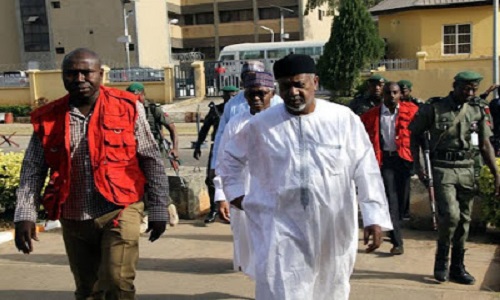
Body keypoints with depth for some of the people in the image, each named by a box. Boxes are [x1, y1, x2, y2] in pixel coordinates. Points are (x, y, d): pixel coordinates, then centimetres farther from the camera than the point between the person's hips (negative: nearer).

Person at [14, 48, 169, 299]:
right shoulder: (48, 118, 1)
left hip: (120, 211, -3)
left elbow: (152, 161, 0)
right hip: (73, 221, 3)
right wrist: (24, 215, -6)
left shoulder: (127, 108, -4)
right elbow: (32, 171, 5)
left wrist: (158, 210, 0)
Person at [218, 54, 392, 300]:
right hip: (280, 227, -1)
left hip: (333, 229, 1)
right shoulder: (260, 124, -2)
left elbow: (366, 170, -4)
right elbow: (231, 158, 15)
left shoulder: (344, 119, -5)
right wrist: (235, 193, 7)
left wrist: (375, 217, -9)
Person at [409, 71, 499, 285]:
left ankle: (457, 267, 21)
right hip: (442, 169, -4)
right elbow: (415, 136, 5)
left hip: (467, 170, 4)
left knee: (464, 219, 7)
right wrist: (418, 166, -3)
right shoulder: (433, 108, -4)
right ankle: (441, 259, 7)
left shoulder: (478, 111, 6)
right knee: (450, 214, -16)